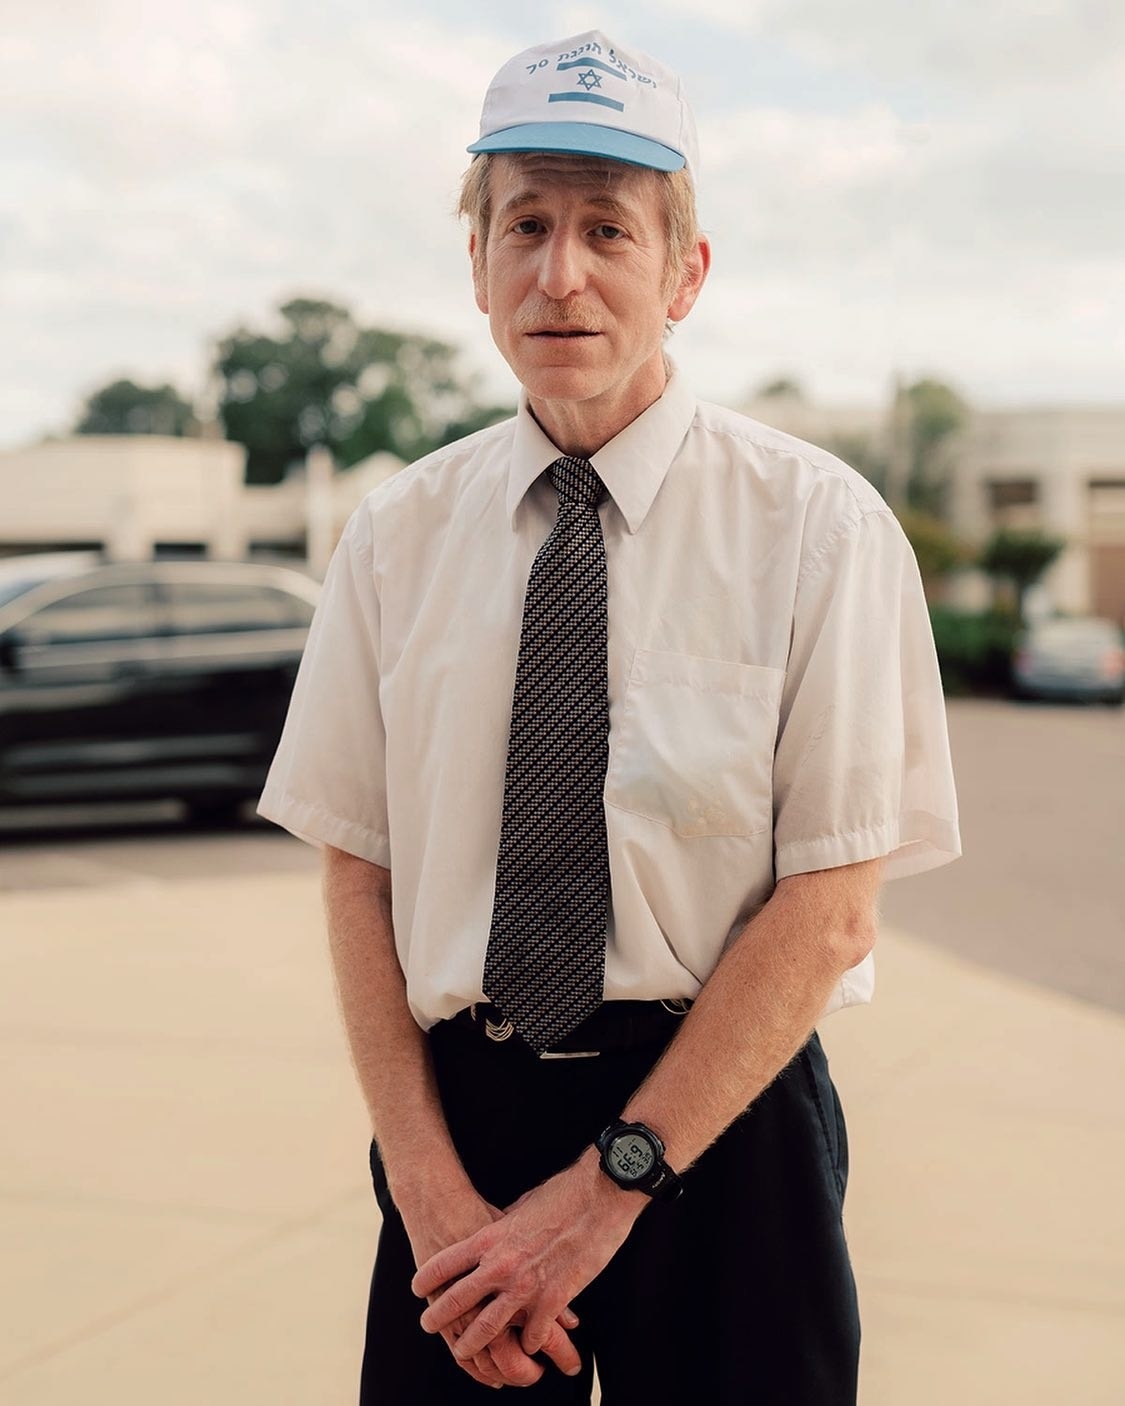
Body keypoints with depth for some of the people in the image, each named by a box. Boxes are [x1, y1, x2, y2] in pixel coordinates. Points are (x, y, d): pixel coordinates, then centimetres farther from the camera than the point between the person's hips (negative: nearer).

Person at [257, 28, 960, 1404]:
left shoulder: (818, 525, -7)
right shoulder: (395, 536, 2)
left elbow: (828, 913, -10)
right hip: (456, 1111, 2)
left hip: (721, 1124, -2)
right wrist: (430, 1185, -10)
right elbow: (356, 872, 1)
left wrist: (608, 1183, -13)